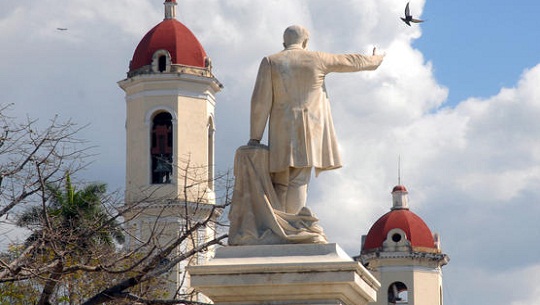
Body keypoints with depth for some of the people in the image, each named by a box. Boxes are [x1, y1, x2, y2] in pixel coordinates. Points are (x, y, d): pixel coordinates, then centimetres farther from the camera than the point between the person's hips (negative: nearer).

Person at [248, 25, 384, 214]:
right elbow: (351, 61, 18)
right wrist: (375, 60, 38)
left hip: (283, 132, 0)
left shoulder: (271, 62, 1)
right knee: (298, 182, -6)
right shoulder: (316, 60, 4)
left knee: (280, 185, 6)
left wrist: (255, 137, 1)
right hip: (309, 131, 0)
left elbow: (261, 101, -4)